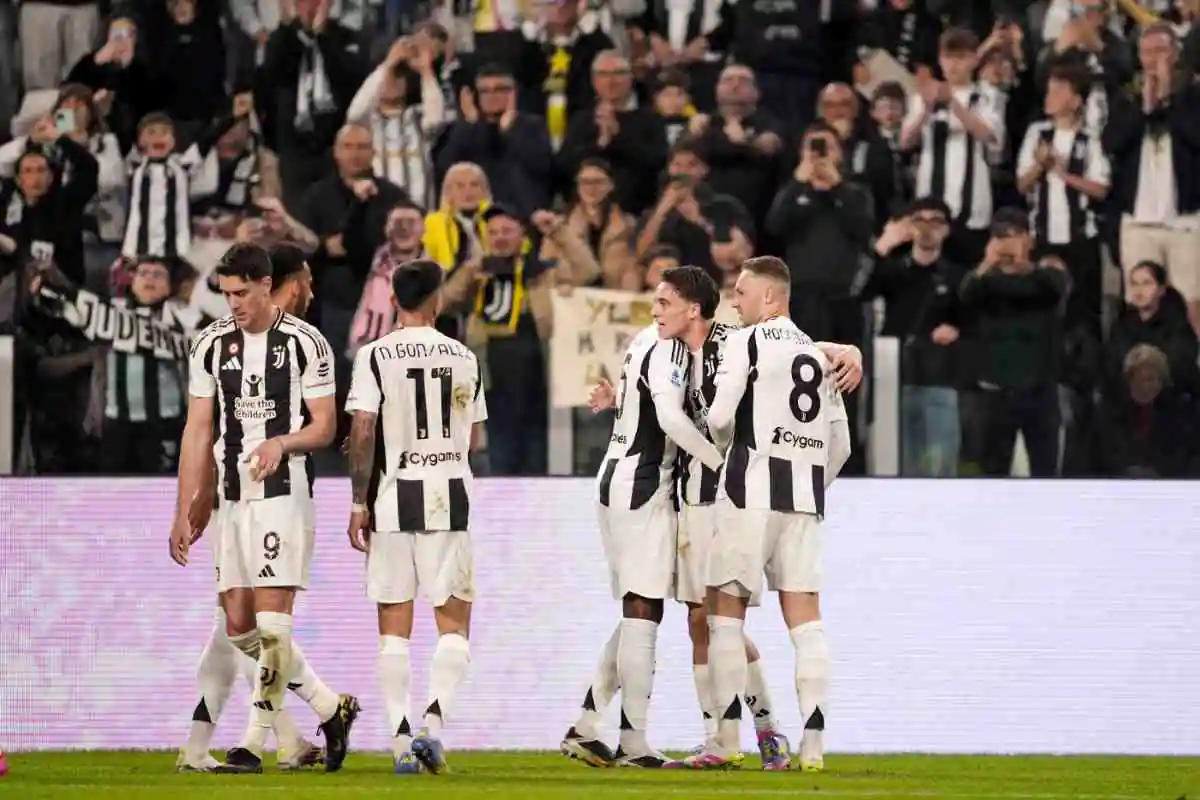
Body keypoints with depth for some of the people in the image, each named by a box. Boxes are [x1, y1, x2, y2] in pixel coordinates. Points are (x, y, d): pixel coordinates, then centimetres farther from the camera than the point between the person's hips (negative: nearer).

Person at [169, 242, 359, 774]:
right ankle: (331, 708, 18)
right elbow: (197, 432, 11)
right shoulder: (211, 345, 9)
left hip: (284, 492, -6)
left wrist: (282, 442, -22)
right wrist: (185, 511, 8)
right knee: (239, 623, 4)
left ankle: (255, 743, -8)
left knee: (272, 620, -10)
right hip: (232, 495, 6)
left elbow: (325, 427, -1)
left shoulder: (305, 343, -4)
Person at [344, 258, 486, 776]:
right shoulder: (464, 359, 5)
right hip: (448, 498, 1)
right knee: (454, 621, 7)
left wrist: (359, 503, -4)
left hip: (393, 498, -1)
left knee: (394, 626, 6)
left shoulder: (376, 356, -4)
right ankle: (435, 718, -13)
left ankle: (402, 740, 2)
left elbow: (363, 432, -10)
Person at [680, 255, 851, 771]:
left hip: (753, 490, -6)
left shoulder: (747, 342, -2)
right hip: (806, 497, 6)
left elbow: (720, 418, -9)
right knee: (804, 618, 3)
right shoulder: (817, 354, 18)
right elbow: (840, 444, 18)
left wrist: (720, 440, 12)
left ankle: (727, 743, -5)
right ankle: (812, 745, -3)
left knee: (725, 610, 0)